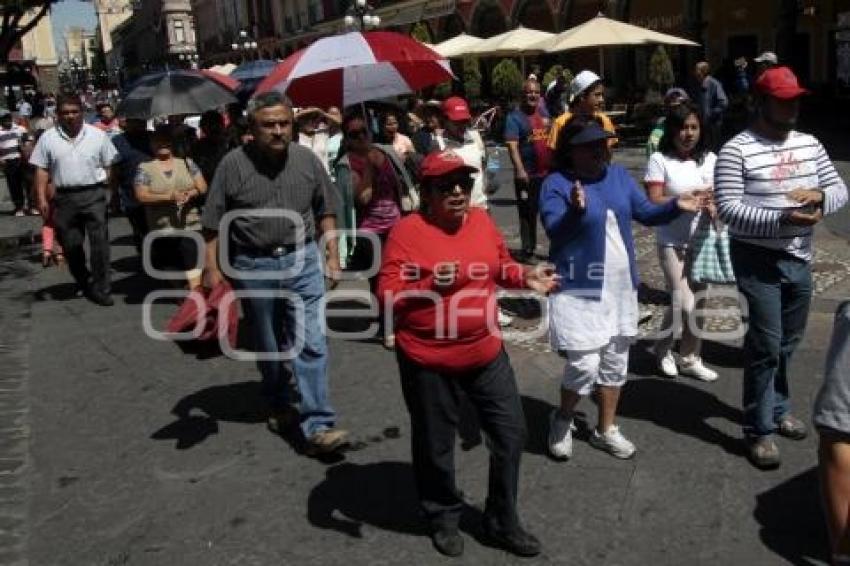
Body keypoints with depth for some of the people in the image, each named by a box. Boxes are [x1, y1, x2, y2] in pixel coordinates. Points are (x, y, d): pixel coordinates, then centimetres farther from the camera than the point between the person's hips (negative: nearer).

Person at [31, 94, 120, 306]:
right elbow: (42, 170, 6)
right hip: (64, 197, 2)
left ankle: (100, 289, -1)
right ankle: (82, 282, 30)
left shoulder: (98, 135, 3)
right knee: (70, 244, 9)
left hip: (94, 195, -2)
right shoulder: (48, 138, 5)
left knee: (100, 241, -8)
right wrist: (42, 198, -1)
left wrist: (107, 191, -2)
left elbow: (109, 166, 5)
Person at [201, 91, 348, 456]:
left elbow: (325, 211, 10)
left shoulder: (307, 159, -1)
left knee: (311, 343, -7)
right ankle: (278, 406, 36)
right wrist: (212, 268, -7)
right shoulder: (233, 164, -8)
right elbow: (213, 224, -4)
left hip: (302, 261, 1)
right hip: (254, 266, 0)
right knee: (268, 346, 14)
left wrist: (332, 254, 6)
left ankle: (317, 426, -3)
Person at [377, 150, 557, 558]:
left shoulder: (482, 220, 1)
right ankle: (444, 519, 39)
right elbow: (387, 295, -17)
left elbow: (501, 266, 17)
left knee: (511, 432, 12)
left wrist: (527, 277, -2)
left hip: (486, 352, 5)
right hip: (429, 361, -5)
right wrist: (430, 286, -32)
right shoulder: (408, 231, -15)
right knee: (435, 445, 12)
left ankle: (502, 521, 32)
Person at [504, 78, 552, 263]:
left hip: (549, 173, 5)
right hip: (527, 175, -5)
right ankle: (527, 250, 15)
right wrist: (520, 170, -25)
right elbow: (512, 145, -15)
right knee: (527, 213, 4)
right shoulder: (515, 117, -6)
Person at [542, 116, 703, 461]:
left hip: (621, 286, 7)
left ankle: (605, 430, 32)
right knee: (585, 365, -9)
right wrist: (576, 210, -40)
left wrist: (675, 206, -7)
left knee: (615, 362, 15)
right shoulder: (556, 184, -11)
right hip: (579, 290, -6)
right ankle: (562, 420, 20)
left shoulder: (619, 175, 6)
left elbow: (646, 213, 10)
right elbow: (554, 232, -22)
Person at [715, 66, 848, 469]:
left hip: (799, 259, 7)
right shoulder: (736, 150, -13)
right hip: (758, 261, -6)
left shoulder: (810, 144, 8)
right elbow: (729, 209, -19)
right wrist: (782, 219, -29)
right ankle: (759, 429, 10)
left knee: (788, 342, 18)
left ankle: (778, 408, 38)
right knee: (766, 345, -4)